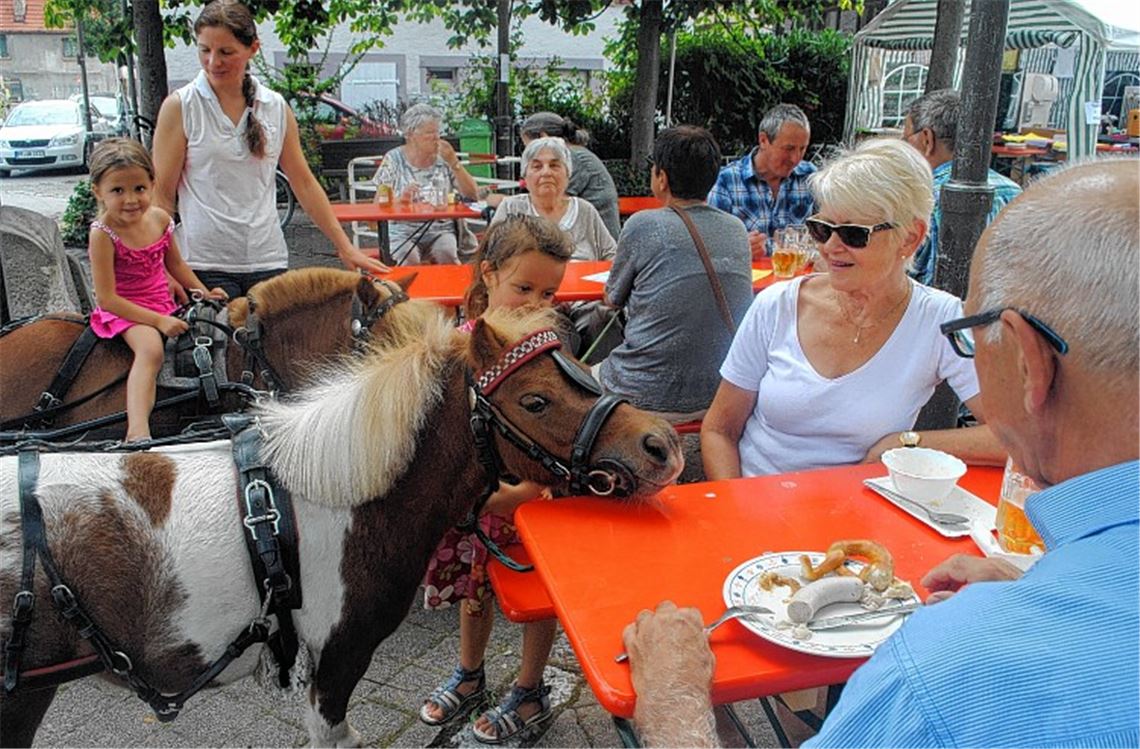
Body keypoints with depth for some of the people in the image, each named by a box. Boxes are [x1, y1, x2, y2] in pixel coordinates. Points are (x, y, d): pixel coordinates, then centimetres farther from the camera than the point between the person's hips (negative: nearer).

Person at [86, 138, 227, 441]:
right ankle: (138, 431, -46)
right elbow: (107, 298, -20)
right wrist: (158, 320, -25)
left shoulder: (160, 218, -2)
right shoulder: (103, 234, -19)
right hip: (123, 309, -8)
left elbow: (175, 263, 17)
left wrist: (203, 292, 6)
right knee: (150, 349, -33)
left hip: (162, 303, 8)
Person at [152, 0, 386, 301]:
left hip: (267, 260, 3)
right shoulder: (180, 106, 0)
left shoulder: (276, 108, 8)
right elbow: (162, 194, -1)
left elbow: (304, 183, 12)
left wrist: (345, 247, 9)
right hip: (204, 263, -3)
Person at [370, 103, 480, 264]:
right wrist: (401, 198, -18)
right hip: (403, 231, -1)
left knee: (447, 255, -30)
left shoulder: (443, 158, 8)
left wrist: (454, 162, -9)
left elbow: (472, 194, 0)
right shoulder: (393, 159, 4)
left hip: (441, 230, 1)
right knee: (410, 260, -32)